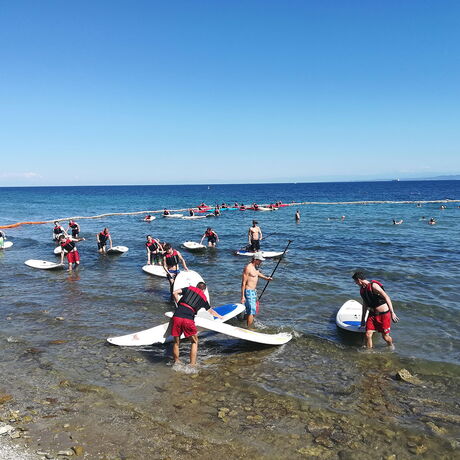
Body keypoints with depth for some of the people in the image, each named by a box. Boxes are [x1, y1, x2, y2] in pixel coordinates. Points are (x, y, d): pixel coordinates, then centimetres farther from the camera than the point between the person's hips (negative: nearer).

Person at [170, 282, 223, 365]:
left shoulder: (189, 288, 21)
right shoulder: (203, 298, 21)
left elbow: (174, 293, 10)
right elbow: (211, 311, 38)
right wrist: (220, 317, 56)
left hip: (177, 317, 2)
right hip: (188, 319, -1)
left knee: (176, 342, 17)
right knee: (194, 342, 17)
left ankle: (176, 363, 24)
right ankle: (192, 365, 14)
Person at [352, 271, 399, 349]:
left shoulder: (373, 286, -18)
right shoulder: (362, 289, 6)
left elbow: (386, 297, -21)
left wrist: (392, 313, -25)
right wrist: (363, 319, 21)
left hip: (383, 314, -6)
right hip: (372, 314, 6)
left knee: (385, 337, 5)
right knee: (368, 335, -6)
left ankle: (391, 347, 36)